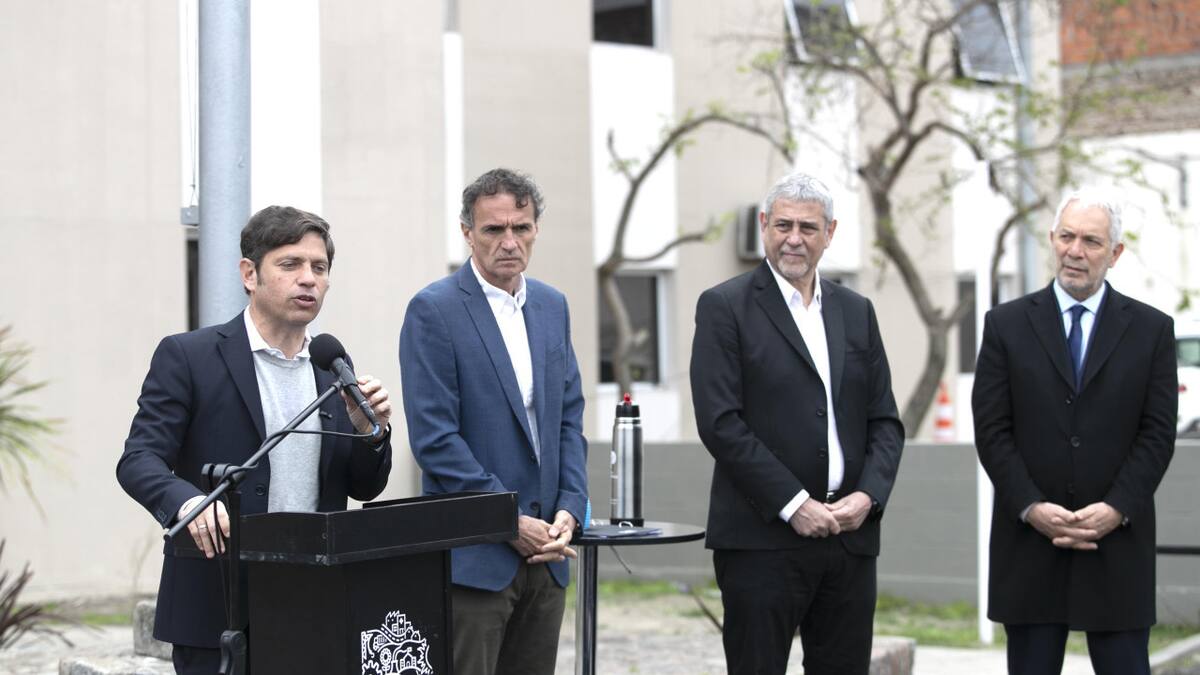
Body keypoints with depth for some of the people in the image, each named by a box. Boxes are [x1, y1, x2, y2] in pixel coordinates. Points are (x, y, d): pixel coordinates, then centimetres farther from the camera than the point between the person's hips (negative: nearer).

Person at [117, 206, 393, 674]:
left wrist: (370, 431, -7)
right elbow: (138, 460, -10)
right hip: (216, 614, -4)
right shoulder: (188, 356, -2)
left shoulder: (332, 368, 12)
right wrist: (186, 500, -31)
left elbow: (365, 488, 14)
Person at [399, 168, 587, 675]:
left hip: (545, 550, 6)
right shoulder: (433, 310, -7)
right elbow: (434, 438, -13)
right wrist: (512, 522, -13)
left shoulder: (552, 306, 13)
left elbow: (569, 419, 14)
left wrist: (568, 509, -1)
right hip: (474, 555, -6)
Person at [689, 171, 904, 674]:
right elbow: (720, 422, -10)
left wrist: (868, 495, -5)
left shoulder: (856, 311, 15)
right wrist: (793, 504, -14)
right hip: (762, 539, -5)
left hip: (850, 535, 5)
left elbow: (884, 420, 13)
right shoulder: (725, 307, -1)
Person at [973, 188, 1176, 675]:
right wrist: (1031, 508, -11)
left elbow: (1157, 433, 1)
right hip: (1029, 542, 0)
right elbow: (991, 430, 1)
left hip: (1118, 541, 0)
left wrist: (1117, 509, -11)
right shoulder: (1007, 325, 5)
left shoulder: (1152, 330, 6)